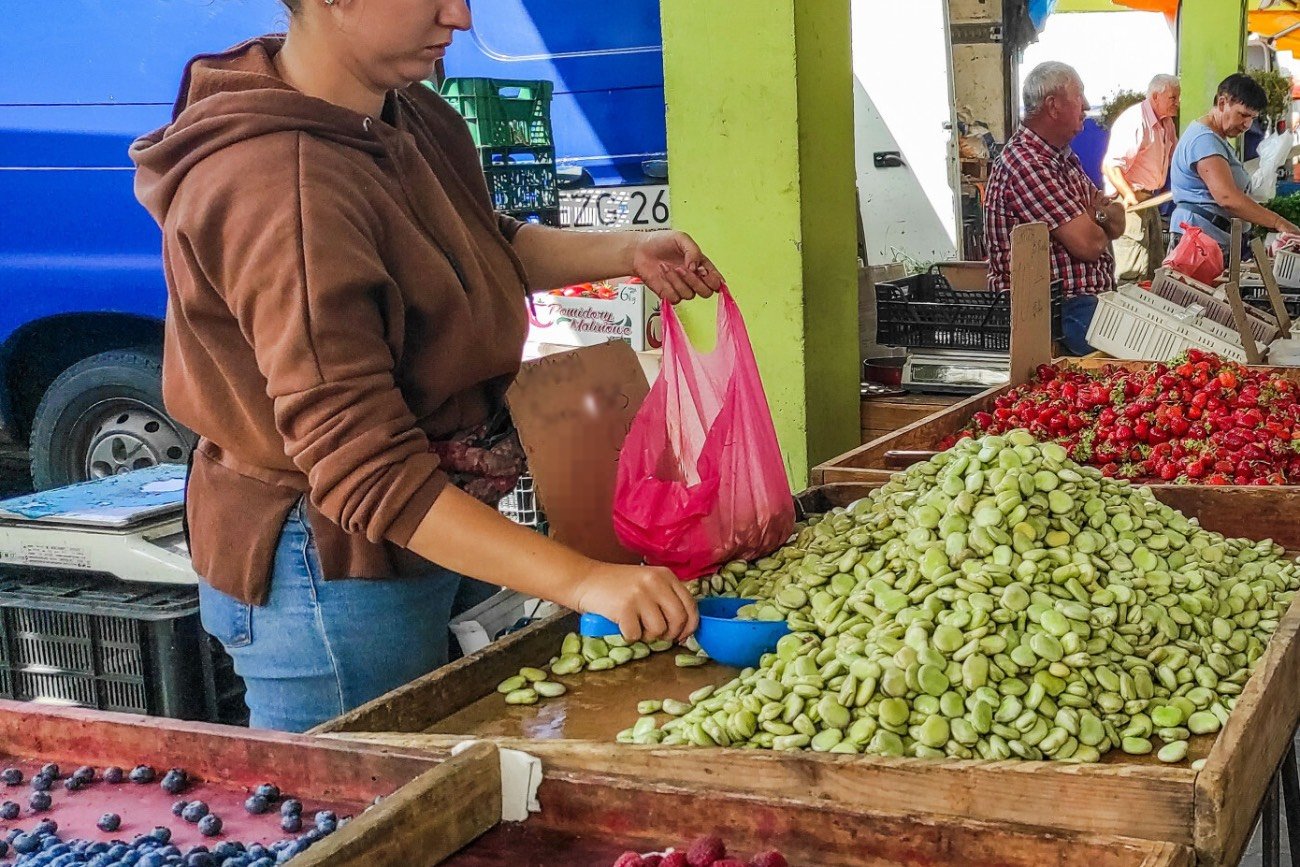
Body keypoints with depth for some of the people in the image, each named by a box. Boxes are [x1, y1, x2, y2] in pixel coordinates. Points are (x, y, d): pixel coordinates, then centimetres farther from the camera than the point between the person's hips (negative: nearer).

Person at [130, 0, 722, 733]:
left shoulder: (412, 118, 1)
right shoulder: (285, 192, -28)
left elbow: (486, 246, 22)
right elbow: (365, 471, -31)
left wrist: (629, 253, 6)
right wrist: (582, 580, -34)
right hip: (333, 570, -9)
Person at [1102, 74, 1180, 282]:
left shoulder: (1167, 123, 12)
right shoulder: (1134, 121, -19)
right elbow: (1111, 165, -26)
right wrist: (1128, 195, -38)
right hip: (1129, 201, -10)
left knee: (1156, 266, 14)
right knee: (1134, 272, -15)